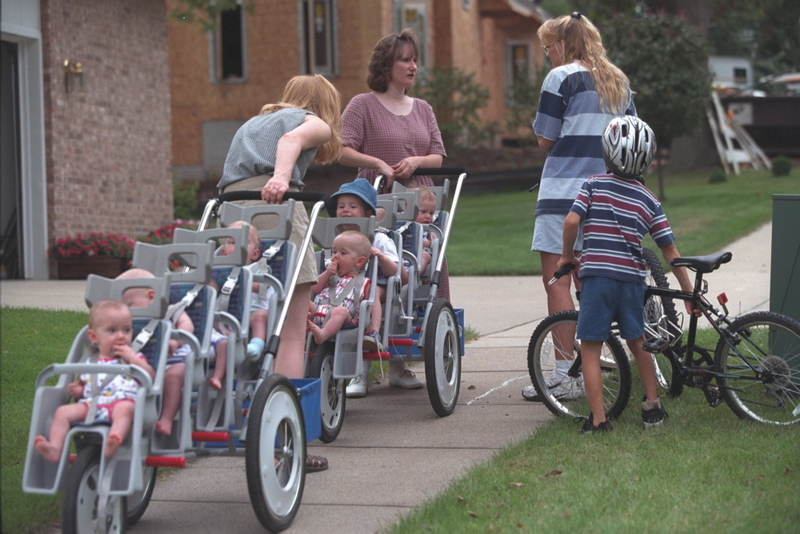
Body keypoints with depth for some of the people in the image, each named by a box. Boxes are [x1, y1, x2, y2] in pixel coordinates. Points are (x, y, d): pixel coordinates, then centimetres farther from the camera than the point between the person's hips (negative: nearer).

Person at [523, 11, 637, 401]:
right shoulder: (620, 81, 15)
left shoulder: (561, 78, -7)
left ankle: (565, 373, -9)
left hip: (564, 193, -7)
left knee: (556, 280, -6)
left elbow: (545, 140, -6)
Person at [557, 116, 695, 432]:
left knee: (590, 347, 1)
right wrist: (688, 291, 15)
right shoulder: (649, 200, 8)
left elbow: (572, 220, -12)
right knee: (637, 341, 23)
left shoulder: (594, 185, 0)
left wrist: (567, 255, 5)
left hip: (597, 275, -3)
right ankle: (652, 406, 32)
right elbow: (669, 250, 8)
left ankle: (598, 419, -5)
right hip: (633, 278, 4)